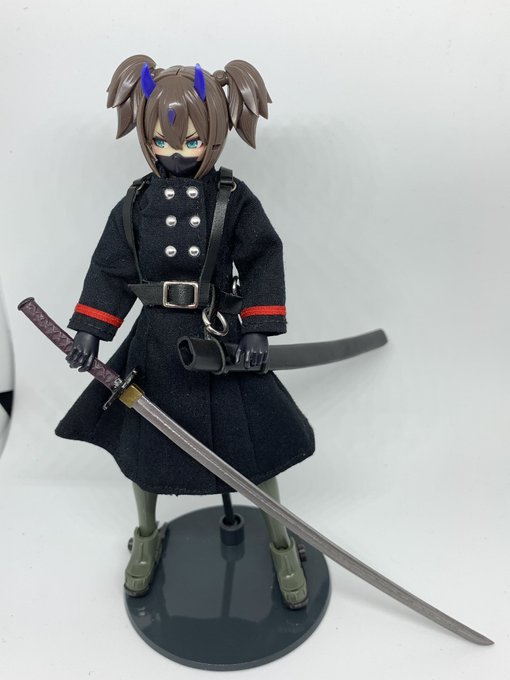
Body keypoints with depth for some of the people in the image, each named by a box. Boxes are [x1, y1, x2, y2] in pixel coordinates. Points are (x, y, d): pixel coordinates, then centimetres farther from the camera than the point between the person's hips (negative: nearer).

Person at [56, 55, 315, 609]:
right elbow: (109, 271, 3)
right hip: (155, 345, 2)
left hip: (220, 340, -2)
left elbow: (263, 264, -5)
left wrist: (257, 330, -13)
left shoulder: (234, 201, -6)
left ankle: (281, 545, 33)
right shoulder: (135, 205, -1)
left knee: (254, 442, 5)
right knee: (142, 443, 16)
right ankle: (147, 536, 47)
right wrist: (90, 330, -5)